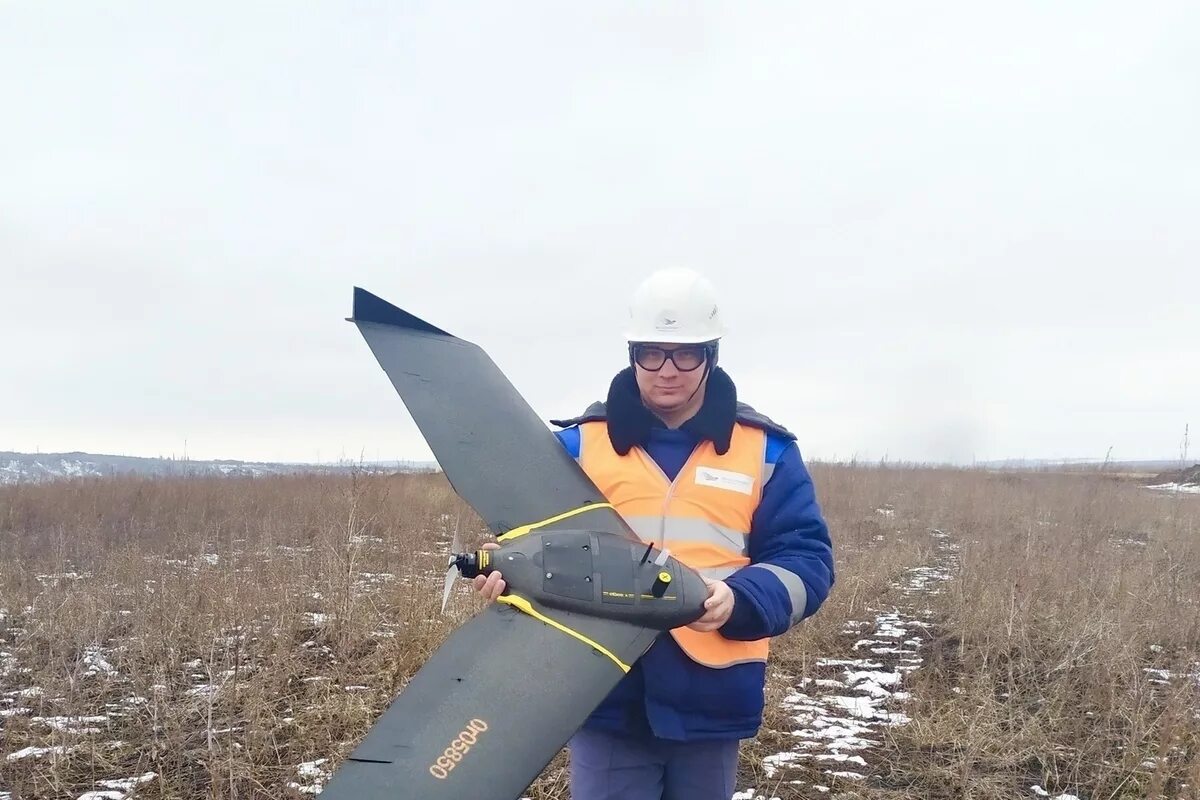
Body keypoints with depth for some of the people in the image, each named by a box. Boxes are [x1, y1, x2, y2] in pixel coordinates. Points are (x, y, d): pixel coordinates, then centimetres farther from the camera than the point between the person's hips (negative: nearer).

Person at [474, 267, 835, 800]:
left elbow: (806, 560, -1)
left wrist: (740, 600, -20)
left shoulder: (766, 451, 3)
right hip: (607, 700, -1)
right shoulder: (579, 443, 4)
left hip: (712, 705, 1)